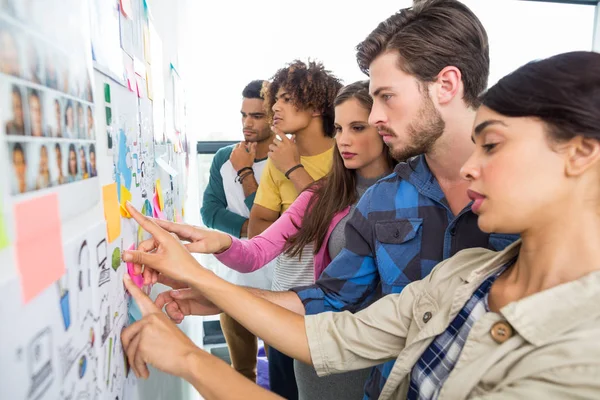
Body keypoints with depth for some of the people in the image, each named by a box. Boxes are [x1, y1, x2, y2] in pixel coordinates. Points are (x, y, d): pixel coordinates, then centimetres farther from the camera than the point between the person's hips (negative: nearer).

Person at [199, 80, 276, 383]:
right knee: (240, 368, 21)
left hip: (276, 283, -4)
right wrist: (249, 229, -16)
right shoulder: (224, 157, 3)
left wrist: (244, 171, -16)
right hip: (234, 278, 5)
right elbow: (209, 211, -3)